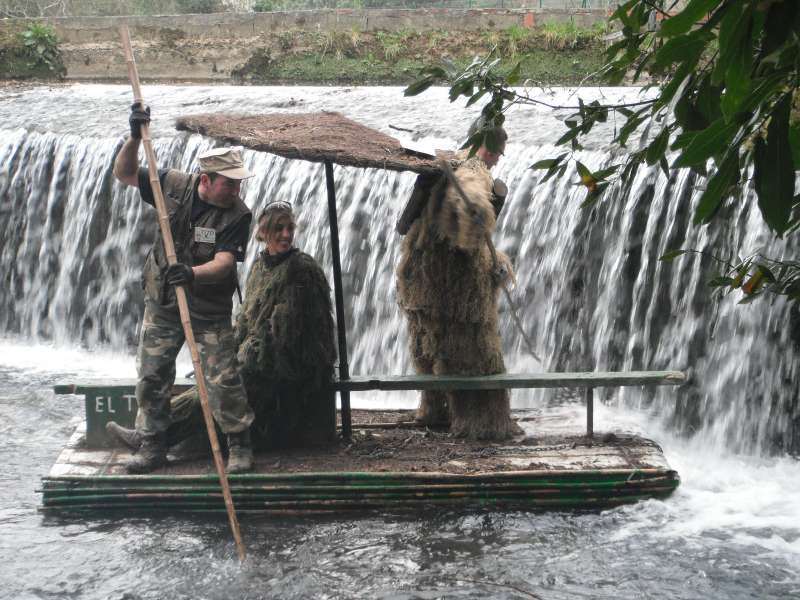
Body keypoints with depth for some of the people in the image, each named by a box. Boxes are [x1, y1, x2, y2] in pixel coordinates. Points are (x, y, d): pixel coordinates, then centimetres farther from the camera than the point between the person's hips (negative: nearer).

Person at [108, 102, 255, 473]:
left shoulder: (238, 215, -15)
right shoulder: (175, 186, -6)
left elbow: (224, 261, -26)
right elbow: (124, 174, 2)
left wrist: (193, 273, -46)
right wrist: (135, 138, -14)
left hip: (210, 311, -3)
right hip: (161, 304, 4)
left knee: (224, 380, -6)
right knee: (151, 377, 8)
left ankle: (239, 446, 12)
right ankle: (152, 447, 22)